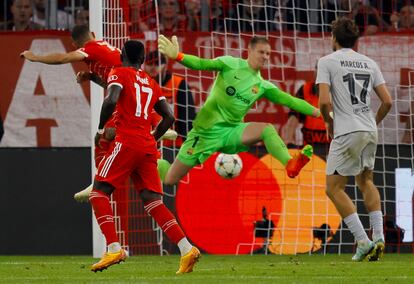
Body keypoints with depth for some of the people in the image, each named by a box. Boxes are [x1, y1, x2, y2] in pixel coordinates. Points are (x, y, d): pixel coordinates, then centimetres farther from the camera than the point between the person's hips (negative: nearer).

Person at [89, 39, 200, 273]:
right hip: (148, 148, 6)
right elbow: (169, 117, 15)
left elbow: (111, 101, -15)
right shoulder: (152, 83, 20)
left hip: (127, 143, -6)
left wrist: (101, 129, -2)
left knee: (99, 192, 1)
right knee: (153, 201, 4)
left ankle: (114, 248, -15)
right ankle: (186, 248, -9)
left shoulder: (119, 74, 3)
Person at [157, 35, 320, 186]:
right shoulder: (231, 65, -5)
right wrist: (178, 56, -33)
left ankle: (290, 164, -44)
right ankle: (158, 163, 33)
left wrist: (316, 112, -3)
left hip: (232, 131, 3)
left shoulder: (263, 86, 7)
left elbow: (289, 101, 6)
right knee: (170, 179, -2)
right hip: (207, 130, -3)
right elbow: (202, 64, -16)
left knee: (267, 129, -25)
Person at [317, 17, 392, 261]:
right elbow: (387, 101, 7)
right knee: (365, 181, 24)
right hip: (370, 132, 6)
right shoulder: (369, 63, 12)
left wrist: (329, 122, 8)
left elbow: (324, 101, -12)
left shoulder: (327, 62, -2)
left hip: (346, 133, -6)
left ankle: (363, 241, -7)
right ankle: (378, 237, 11)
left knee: (334, 188, 3)